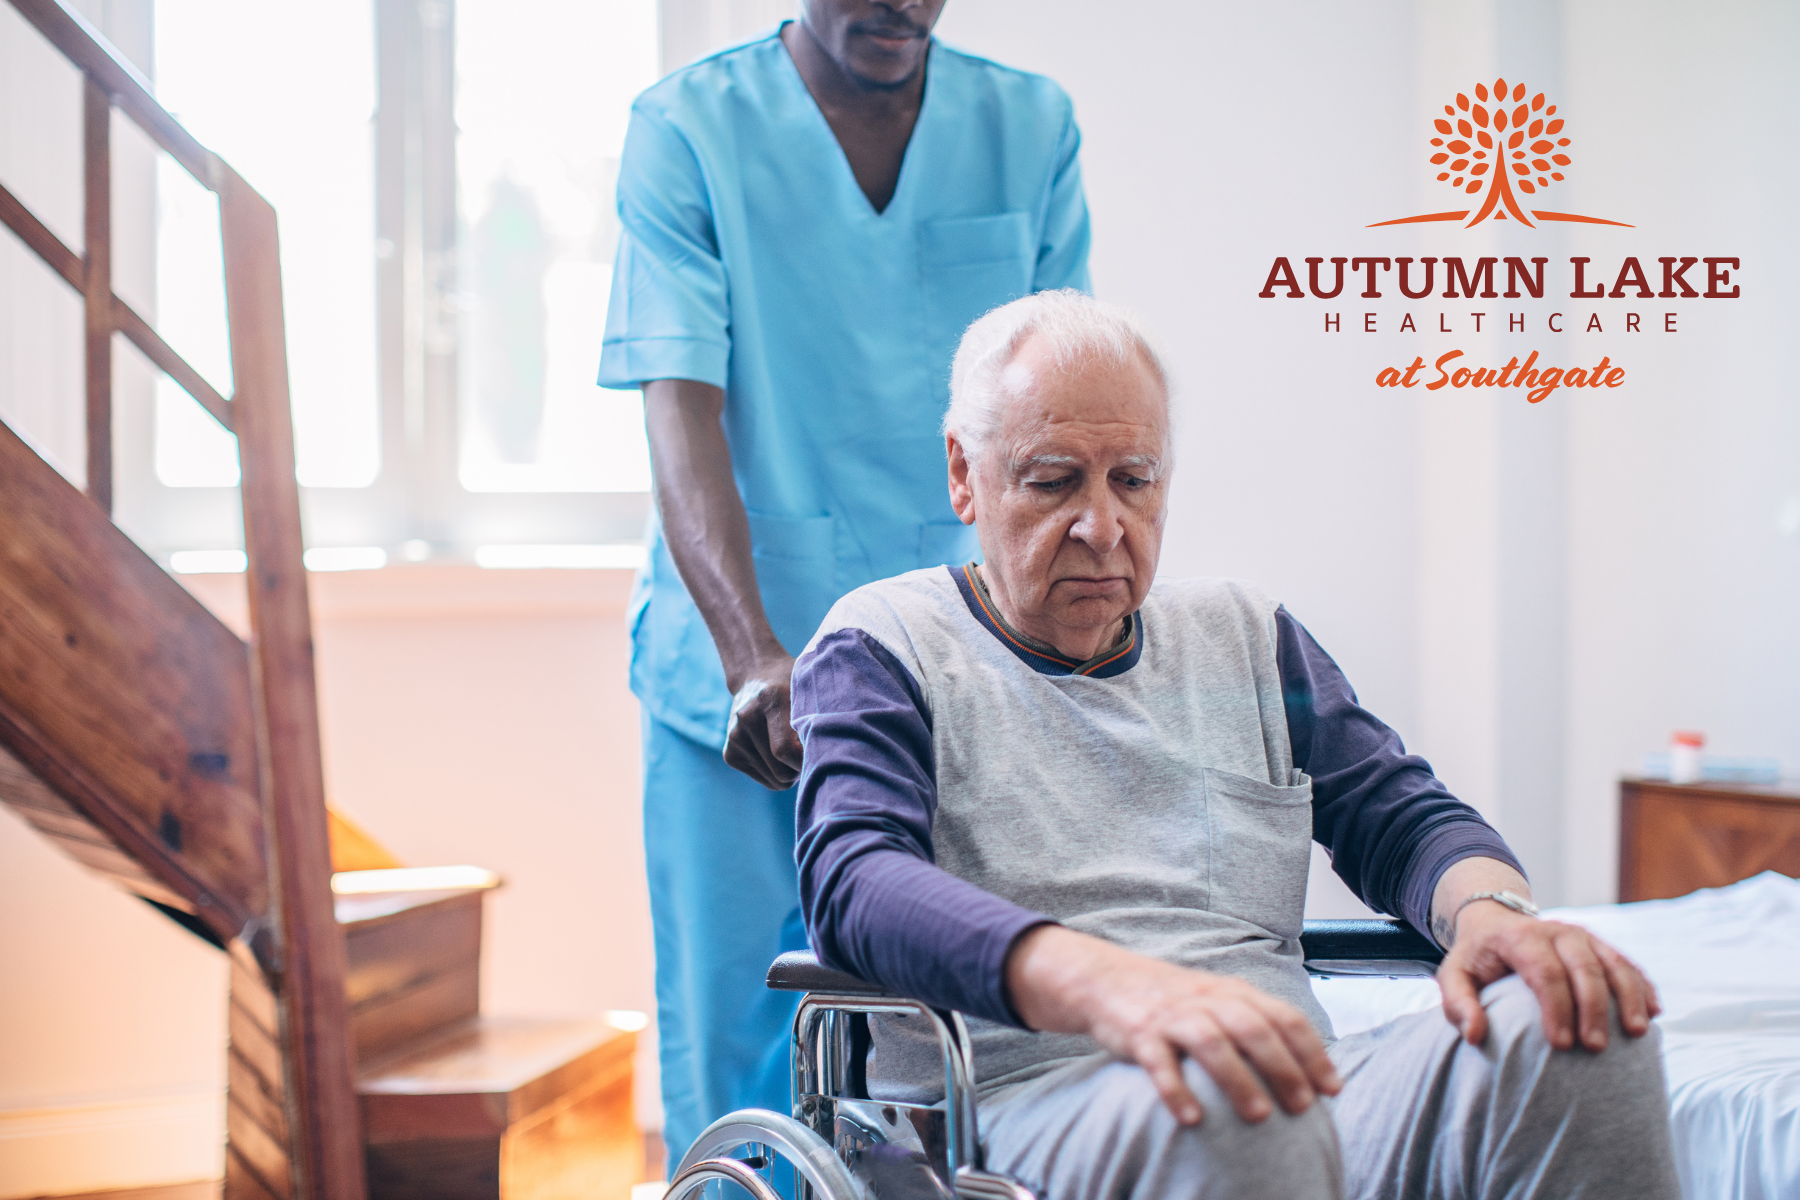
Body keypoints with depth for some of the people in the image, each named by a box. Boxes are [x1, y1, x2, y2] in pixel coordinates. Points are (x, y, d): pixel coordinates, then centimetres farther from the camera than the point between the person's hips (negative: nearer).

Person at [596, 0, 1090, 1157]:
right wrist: (754, 658, -24)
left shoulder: (1033, 128, 6)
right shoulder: (686, 129, -2)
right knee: (730, 1039, 1)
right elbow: (680, 407, -11)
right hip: (735, 669, -2)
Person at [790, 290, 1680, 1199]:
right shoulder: (882, 648, 7)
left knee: (1577, 1032, -24)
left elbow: (1400, 817, 19)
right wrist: (1108, 987, -32)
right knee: (1218, 1098, -41)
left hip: (1297, 1087, 6)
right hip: (1028, 1094, -5)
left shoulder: (1245, 638, 25)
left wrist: (1492, 911, -9)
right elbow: (858, 883, -11)